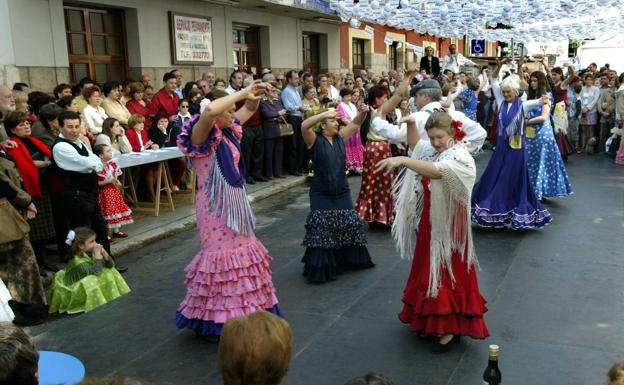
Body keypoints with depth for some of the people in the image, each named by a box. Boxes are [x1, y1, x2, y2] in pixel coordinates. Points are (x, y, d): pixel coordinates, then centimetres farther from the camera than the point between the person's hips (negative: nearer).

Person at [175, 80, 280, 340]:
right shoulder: (203, 135, -16)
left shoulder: (228, 132, 7)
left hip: (235, 201, 9)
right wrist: (242, 92, -28)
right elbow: (209, 110, -38)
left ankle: (237, 312, 31)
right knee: (221, 254, -2)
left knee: (241, 250, 15)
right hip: (216, 206, -9)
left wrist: (254, 96, -2)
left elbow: (249, 110, 20)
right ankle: (213, 321, 12)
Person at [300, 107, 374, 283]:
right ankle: (321, 268, 8)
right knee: (321, 230, -2)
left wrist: (362, 113, -14)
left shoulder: (340, 138, 6)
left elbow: (355, 124, 6)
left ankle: (347, 261, 32)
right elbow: (304, 126, -27)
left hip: (342, 192, 6)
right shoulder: (315, 140, -10)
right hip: (321, 194, -6)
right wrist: (325, 113, -36)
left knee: (349, 226, 12)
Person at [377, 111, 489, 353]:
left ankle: (450, 328, 11)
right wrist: (411, 125, 1)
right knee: (429, 271, 17)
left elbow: (436, 171, -39)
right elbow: (415, 144, 22)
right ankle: (429, 319, 33)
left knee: (447, 275, 0)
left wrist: (402, 160, -48)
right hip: (430, 223, 8)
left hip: (449, 226, -8)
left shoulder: (461, 158, -21)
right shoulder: (433, 150, 4)